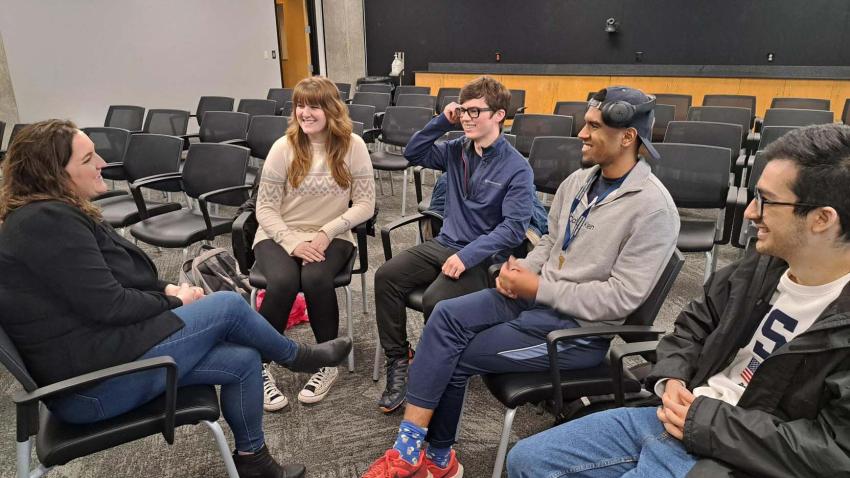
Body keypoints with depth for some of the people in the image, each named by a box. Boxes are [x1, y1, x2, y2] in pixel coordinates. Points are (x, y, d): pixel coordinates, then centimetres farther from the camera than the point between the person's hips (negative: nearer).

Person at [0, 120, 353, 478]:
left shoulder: (51, 213, 11)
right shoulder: (47, 221, -22)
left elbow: (119, 279, 16)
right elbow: (109, 305, -23)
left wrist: (167, 289, 0)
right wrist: (173, 301, -7)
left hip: (98, 349, 9)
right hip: (93, 383, -9)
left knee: (243, 361, 1)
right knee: (228, 305, -9)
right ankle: (296, 356, 16)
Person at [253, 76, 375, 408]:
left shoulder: (353, 146, -5)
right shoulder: (284, 147, -5)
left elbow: (365, 204, -6)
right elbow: (265, 208, -4)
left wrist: (326, 233, -17)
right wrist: (293, 243, -19)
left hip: (331, 237, 0)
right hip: (280, 236, 0)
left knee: (315, 278, -32)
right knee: (283, 282, -31)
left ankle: (328, 363, -8)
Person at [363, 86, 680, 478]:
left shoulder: (653, 208, -17)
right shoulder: (578, 180, 8)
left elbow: (622, 298, -20)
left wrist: (538, 288, -18)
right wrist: (522, 270, -4)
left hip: (580, 326, -7)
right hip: (538, 295, 7)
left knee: (455, 359, -10)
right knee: (446, 315, -16)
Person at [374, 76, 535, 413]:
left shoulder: (517, 168, -10)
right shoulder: (456, 150, 8)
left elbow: (514, 227, -16)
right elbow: (413, 154, 15)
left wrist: (468, 255, -25)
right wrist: (443, 121, 2)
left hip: (482, 256, -6)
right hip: (444, 243, 6)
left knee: (435, 301, -31)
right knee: (386, 276, -15)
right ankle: (398, 360, -3)